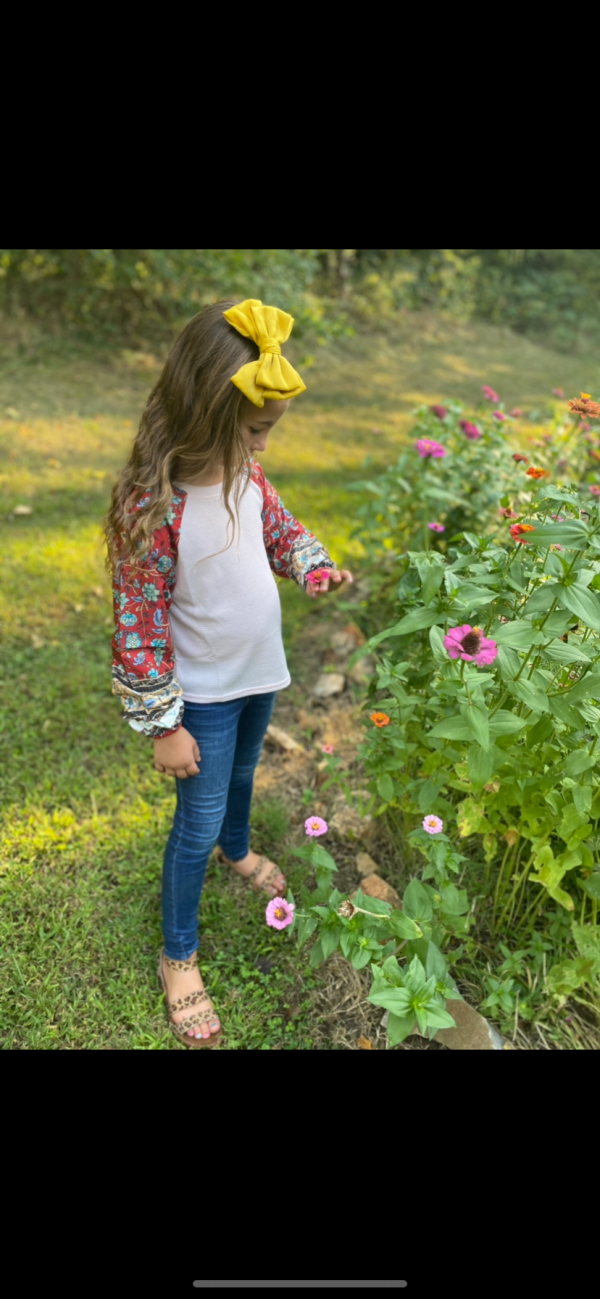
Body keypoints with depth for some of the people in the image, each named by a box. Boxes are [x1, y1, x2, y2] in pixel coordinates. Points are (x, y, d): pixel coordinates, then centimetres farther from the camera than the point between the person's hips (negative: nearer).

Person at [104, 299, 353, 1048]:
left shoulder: (245, 473, -8)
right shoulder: (154, 506, -29)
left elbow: (280, 528, 12)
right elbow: (139, 628, -23)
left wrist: (313, 567, -8)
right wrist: (163, 725, -18)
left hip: (258, 673, 7)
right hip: (204, 695, -7)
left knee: (243, 773, 30)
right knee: (198, 819, 7)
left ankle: (236, 848, 62)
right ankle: (178, 957, 30)